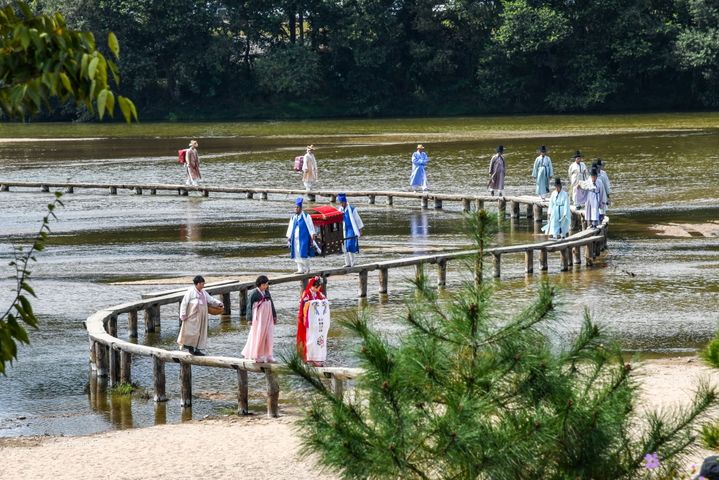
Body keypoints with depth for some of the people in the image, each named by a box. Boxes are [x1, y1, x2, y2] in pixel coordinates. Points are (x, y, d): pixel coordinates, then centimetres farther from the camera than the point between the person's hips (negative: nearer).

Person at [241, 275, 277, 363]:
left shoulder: (267, 292, 9)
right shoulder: (254, 293, -8)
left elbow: (271, 304, 17)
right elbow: (249, 306, -8)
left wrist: (274, 316, 18)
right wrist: (250, 319, -14)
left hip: (268, 317, 6)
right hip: (258, 318, -6)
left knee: (268, 337, 3)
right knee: (258, 336, -1)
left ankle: (267, 356, 9)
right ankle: (256, 355, 9)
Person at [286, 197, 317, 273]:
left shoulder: (306, 217, -2)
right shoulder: (293, 218, 13)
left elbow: (311, 227, -2)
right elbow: (290, 229, 15)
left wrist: (312, 238, -7)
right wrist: (288, 238, 9)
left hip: (303, 239, -5)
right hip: (295, 239, 5)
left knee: (303, 254, -10)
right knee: (297, 255, 1)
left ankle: (307, 269, 3)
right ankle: (300, 269, 6)